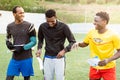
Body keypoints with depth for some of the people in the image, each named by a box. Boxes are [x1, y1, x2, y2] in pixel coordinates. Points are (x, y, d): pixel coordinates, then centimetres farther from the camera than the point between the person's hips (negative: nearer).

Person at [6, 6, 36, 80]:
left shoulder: (29, 26, -8)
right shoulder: (10, 26, 5)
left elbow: (34, 42, -6)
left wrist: (22, 48, -18)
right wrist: (9, 45, -7)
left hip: (26, 58, -3)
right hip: (15, 58, 3)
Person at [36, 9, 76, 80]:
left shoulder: (63, 26, -12)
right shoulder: (42, 26, -4)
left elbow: (72, 41, -7)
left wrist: (64, 50, -23)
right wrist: (39, 48, -5)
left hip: (59, 58, -3)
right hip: (47, 58, 3)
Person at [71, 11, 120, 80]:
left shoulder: (113, 35, -16)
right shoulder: (91, 33, -4)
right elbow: (85, 44, 13)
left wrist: (108, 60, -23)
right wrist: (78, 44, -9)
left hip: (108, 68, -4)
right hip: (94, 68, 4)